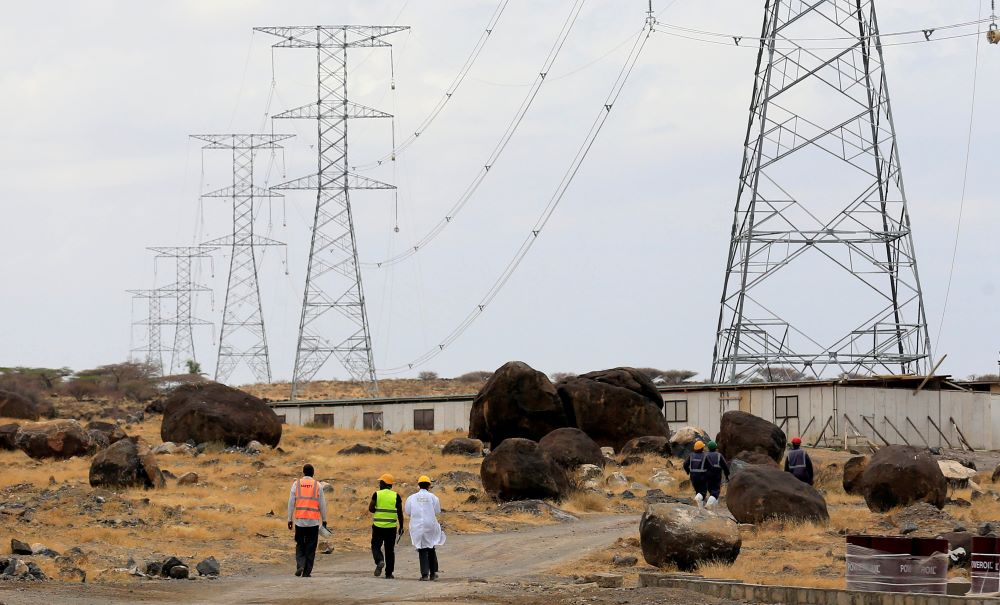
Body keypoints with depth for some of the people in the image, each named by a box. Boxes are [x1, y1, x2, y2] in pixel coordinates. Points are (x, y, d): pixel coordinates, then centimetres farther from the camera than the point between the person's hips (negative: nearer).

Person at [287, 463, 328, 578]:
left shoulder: (296, 484, 2)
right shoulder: (318, 485, 0)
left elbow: (291, 503, 1)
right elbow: (322, 504, 1)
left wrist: (290, 519, 7)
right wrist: (324, 520, 10)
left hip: (300, 520, 1)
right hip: (314, 521, -1)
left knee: (300, 545, 14)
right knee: (310, 547, 6)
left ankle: (300, 565, -6)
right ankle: (307, 571, 4)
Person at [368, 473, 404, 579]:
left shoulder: (377, 494, -4)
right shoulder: (396, 496, 1)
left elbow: (371, 509, -7)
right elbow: (400, 513, 2)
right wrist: (401, 527, 11)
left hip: (378, 526, -2)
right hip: (391, 527, 2)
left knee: (376, 546, 11)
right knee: (390, 549, 8)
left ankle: (380, 561, -18)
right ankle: (389, 573, 8)